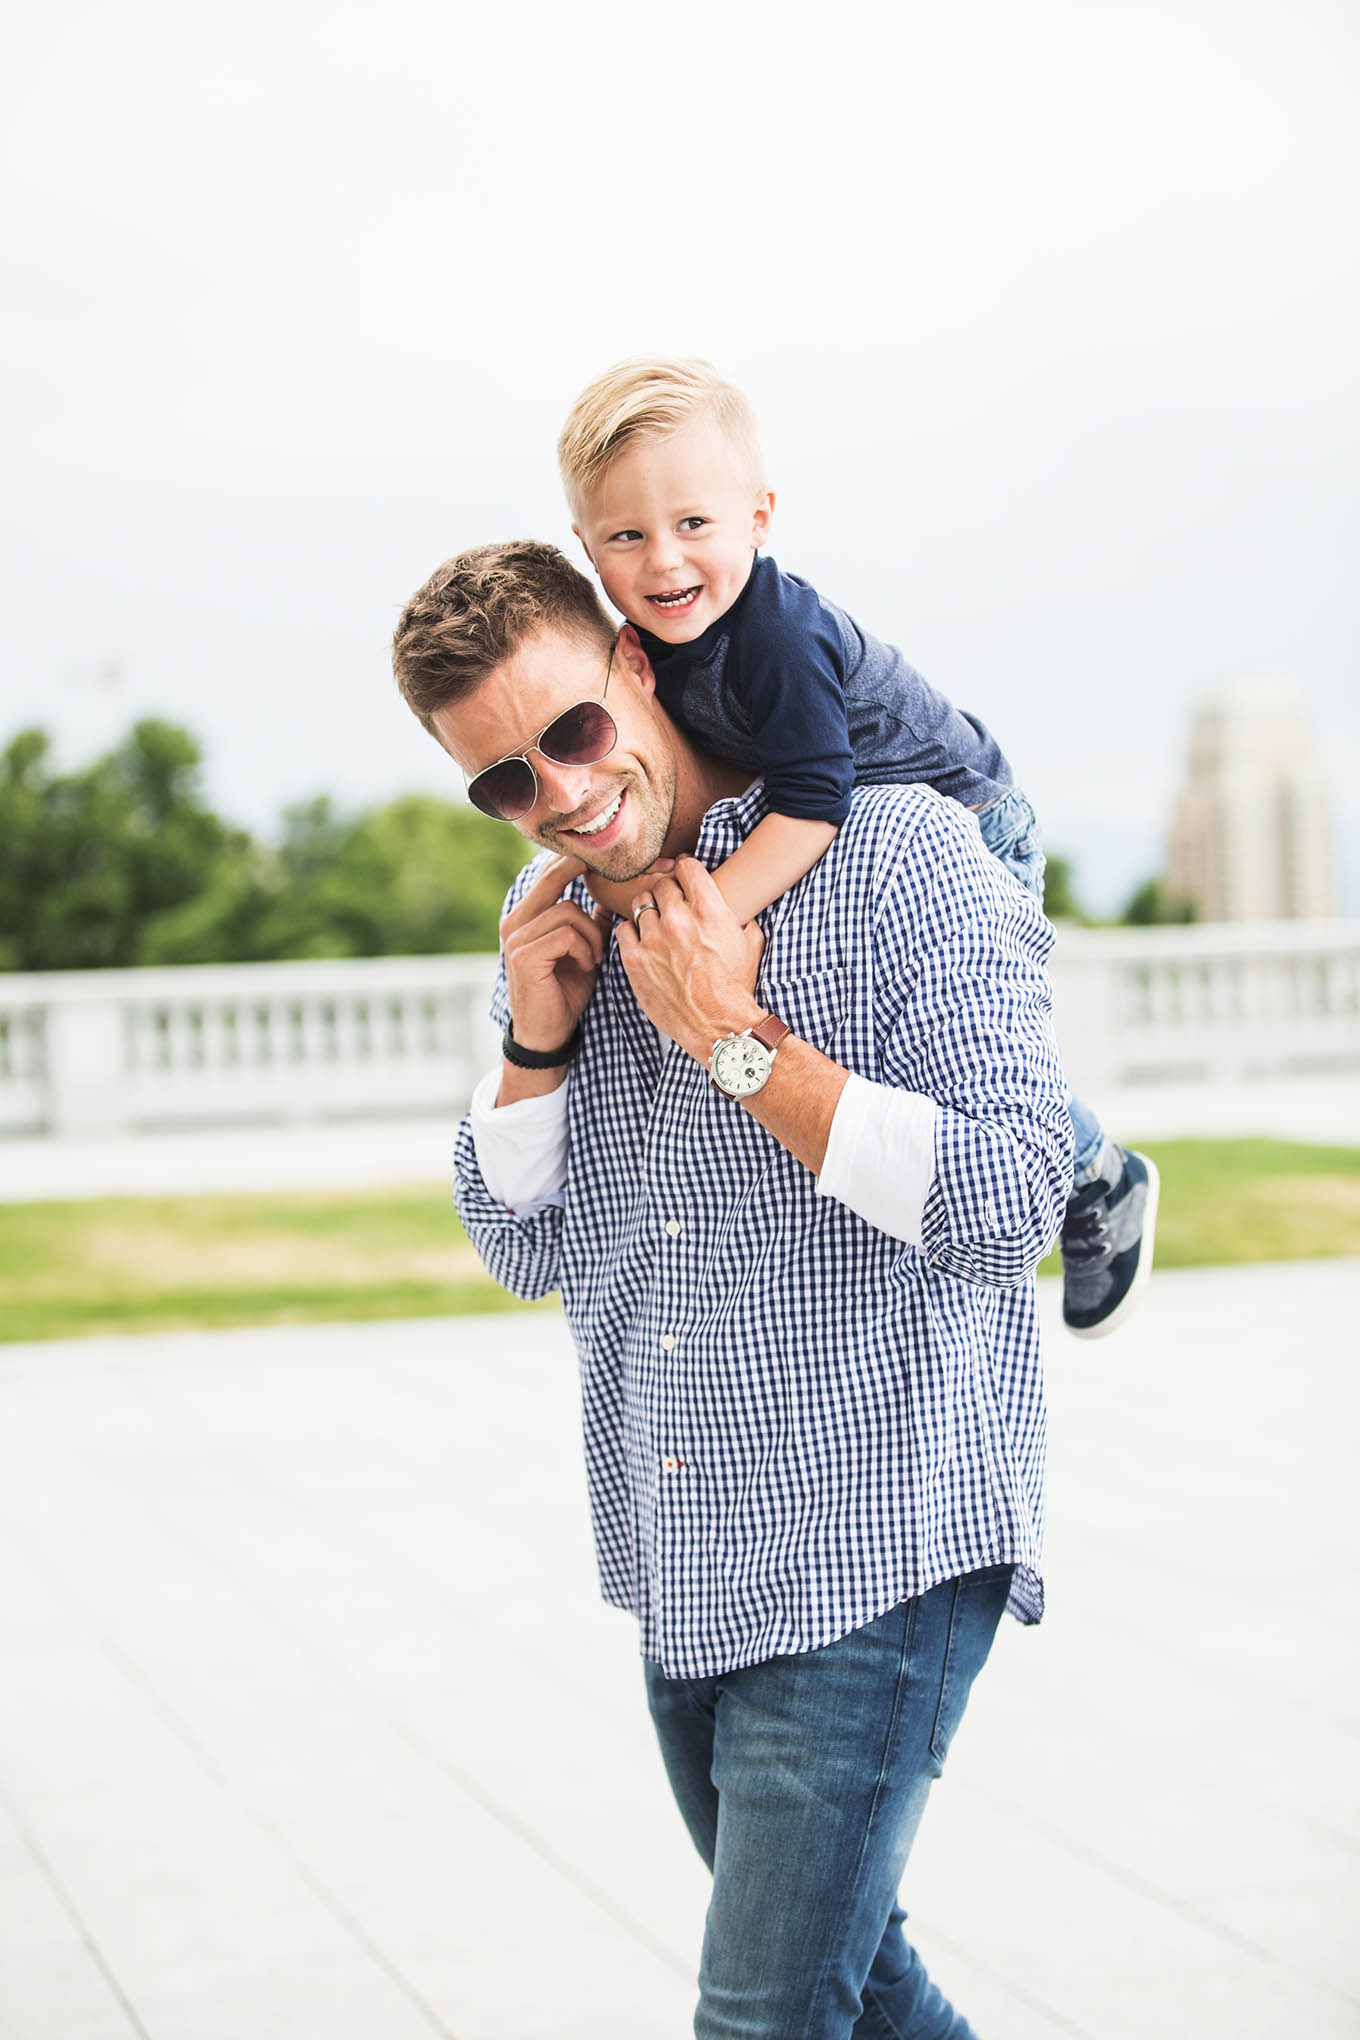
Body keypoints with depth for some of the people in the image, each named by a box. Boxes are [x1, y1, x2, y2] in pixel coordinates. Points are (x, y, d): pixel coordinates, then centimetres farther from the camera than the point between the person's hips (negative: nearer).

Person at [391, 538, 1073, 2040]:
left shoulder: (902, 860, -13)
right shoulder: (554, 916, 8)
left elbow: (1003, 1211, -19)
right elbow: (525, 1253, 12)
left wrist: (736, 1039, -19)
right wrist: (536, 1035, -5)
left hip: (872, 1555, -7)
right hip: (682, 1577, 7)